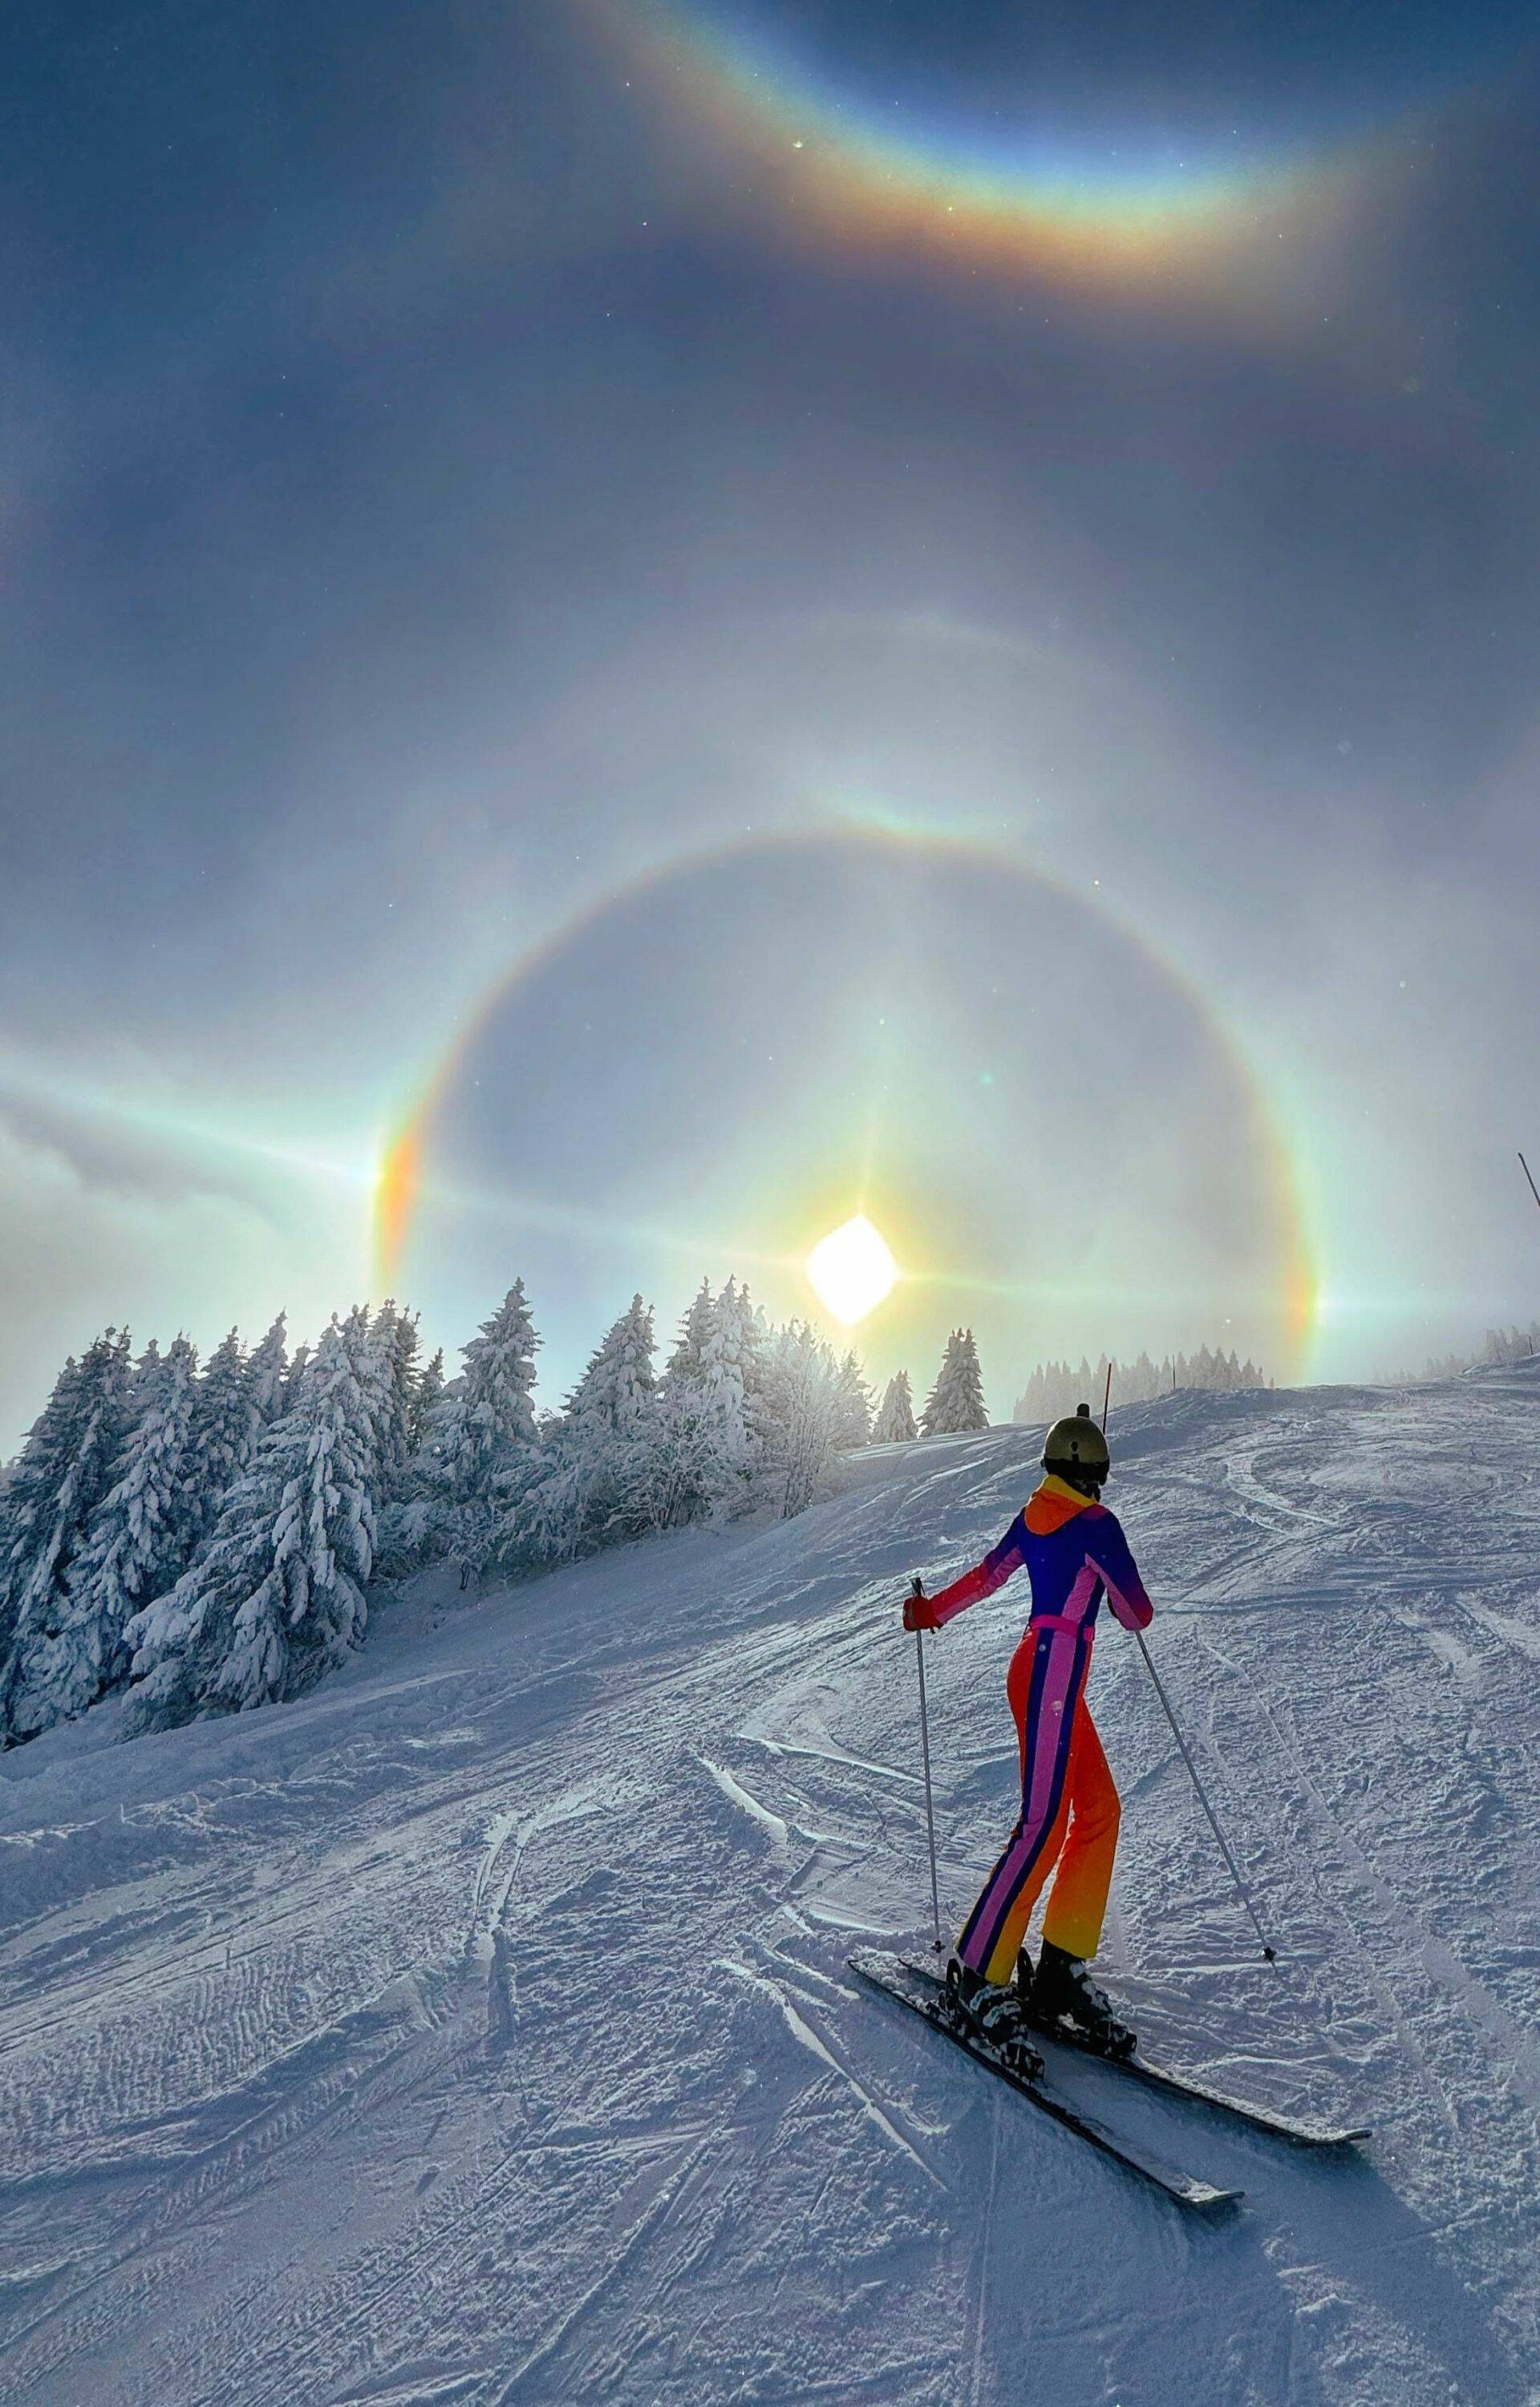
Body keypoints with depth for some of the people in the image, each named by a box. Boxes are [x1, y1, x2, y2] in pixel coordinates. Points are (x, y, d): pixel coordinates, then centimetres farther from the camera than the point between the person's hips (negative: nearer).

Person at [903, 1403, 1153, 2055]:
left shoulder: (1033, 1516, 9)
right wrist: (1134, 1610, 18)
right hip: (1053, 1676, -8)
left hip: (1038, 1670, 8)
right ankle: (978, 1972, -2)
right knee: (1044, 1823, -7)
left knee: (1099, 1812, 11)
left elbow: (990, 1572, 15)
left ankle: (1061, 1965, 14)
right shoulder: (1095, 1524, -12)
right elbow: (1136, 1614, -5)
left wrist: (932, 1610, 25)